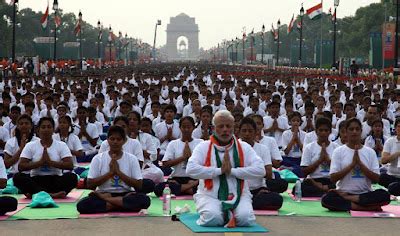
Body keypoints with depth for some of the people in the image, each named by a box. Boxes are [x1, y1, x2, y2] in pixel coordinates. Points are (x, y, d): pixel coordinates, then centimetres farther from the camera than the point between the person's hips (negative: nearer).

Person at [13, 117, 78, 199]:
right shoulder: (30, 145, 6)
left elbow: (70, 165, -8)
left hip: (55, 181, 0)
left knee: (72, 177, -30)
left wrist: (50, 162, -16)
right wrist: (40, 162, -14)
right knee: (18, 177, -29)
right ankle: (51, 194, -40)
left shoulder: (61, 145, 5)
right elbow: (21, 166, -4)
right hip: (36, 181, 1)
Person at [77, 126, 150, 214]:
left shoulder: (132, 159, 3)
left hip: (125, 194, 1)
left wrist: (118, 172, -12)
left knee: (144, 199, -32)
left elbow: (138, 185, -4)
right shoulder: (98, 158, 1)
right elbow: (90, 184, -4)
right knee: (82, 205, -31)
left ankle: (106, 199, -20)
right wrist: (110, 173, -13)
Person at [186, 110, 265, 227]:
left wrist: (232, 170, -12)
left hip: (238, 194, 1)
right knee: (212, 218, -31)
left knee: (246, 218, -28)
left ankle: (229, 214, 4)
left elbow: (260, 170, -4)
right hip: (210, 194, -1)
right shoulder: (203, 147, 5)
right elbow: (191, 170, -10)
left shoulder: (244, 148, 10)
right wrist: (219, 170, -13)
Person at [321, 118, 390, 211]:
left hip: (365, 194, 1)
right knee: (327, 199, -34)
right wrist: (352, 164, -13)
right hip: (343, 192, -1)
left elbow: (376, 178, 0)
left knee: (384, 195, -30)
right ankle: (369, 207, -25)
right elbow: (333, 178, -5)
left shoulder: (370, 152, 8)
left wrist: (360, 163, -11)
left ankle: (346, 199, -18)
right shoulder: (338, 151, 4)